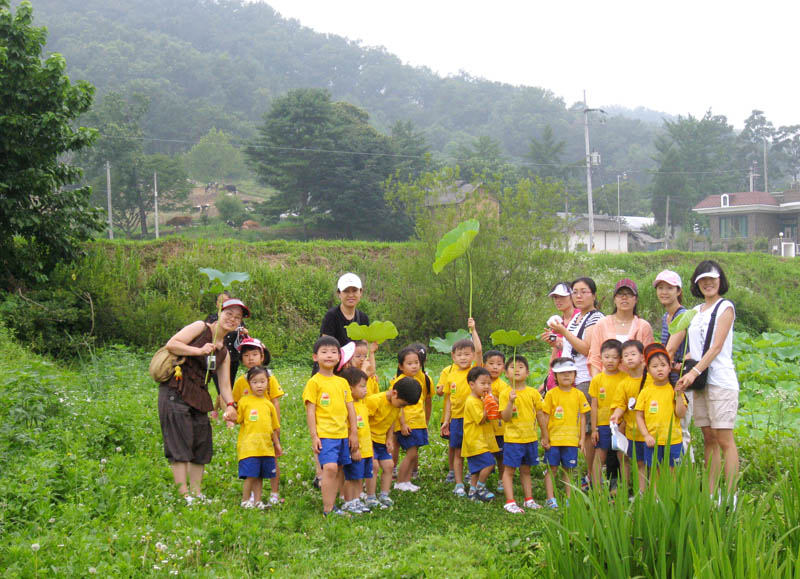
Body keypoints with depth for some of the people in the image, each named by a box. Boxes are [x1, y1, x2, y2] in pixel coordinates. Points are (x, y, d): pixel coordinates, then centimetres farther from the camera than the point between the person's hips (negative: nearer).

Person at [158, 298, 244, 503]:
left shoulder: (224, 353, 18)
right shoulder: (200, 328, 0)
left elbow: (224, 384, 11)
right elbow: (171, 344, -10)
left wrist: (230, 405, -7)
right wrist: (199, 350, -15)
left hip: (199, 398, 8)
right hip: (175, 392, -8)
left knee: (202, 446, 8)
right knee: (180, 445, -8)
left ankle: (196, 493, 17)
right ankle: (183, 494, -8)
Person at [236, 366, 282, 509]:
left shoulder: (268, 404, 13)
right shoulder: (244, 401, 0)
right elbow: (238, 420, 0)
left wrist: (277, 444, 21)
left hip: (266, 447, 5)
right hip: (249, 447, -5)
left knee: (260, 476, 8)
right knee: (250, 476, -8)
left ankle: (257, 501, 17)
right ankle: (245, 501, 6)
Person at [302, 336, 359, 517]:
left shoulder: (343, 382, 12)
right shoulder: (314, 382, -4)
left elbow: (350, 409, 16)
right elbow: (310, 412, -7)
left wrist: (354, 433, 12)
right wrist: (314, 437, -11)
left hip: (343, 434, 6)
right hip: (325, 434, -6)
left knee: (339, 470, 7)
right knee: (330, 468, -17)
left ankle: (332, 505, 18)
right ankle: (328, 509, -13)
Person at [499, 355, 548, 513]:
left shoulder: (533, 393, 1)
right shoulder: (505, 394, -7)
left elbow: (540, 415, 9)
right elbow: (505, 418, -12)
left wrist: (545, 436, 11)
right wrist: (511, 401, -26)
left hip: (530, 438, 3)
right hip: (512, 439, -3)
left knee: (526, 470, 15)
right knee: (509, 470, 0)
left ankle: (529, 499, 23)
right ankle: (510, 502, 4)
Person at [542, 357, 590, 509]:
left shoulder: (579, 395, 4)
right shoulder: (551, 394, -4)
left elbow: (582, 417, 8)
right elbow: (545, 417, -1)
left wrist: (582, 438, 5)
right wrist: (544, 437, -3)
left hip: (571, 439, 2)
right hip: (553, 439, -2)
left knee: (568, 470, 9)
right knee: (552, 469, 2)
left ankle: (569, 499, 18)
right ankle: (550, 499, 7)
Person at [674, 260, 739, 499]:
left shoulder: (725, 307, -1)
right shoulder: (695, 312, 19)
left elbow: (716, 347, -10)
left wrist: (694, 372, -19)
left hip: (721, 380, -6)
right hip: (698, 381, 6)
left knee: (724, 439, -7)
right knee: (709, 439, 7)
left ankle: (731, 495, -6)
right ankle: (710, 494, 9)